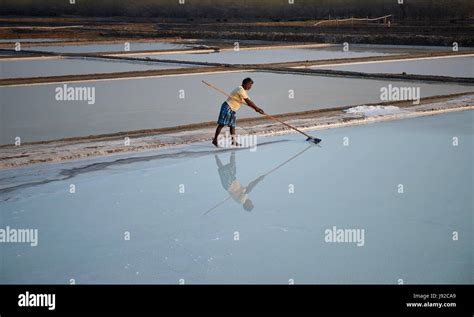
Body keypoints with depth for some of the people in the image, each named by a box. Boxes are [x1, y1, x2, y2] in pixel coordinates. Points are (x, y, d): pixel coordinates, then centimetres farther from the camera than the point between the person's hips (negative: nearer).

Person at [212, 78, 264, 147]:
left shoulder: (243, 91, 14)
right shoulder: (241, 90, -17)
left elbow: (248, 102, 12)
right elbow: (248, 101, -19)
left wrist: (256, 108, 1)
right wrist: (257, 108, -14)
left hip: (232, 110, 10)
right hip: (227, 108, -10)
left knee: (232, 125, 8)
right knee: (222, 124, -8)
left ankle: (234, 141, 9)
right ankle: (215, 140, -7)